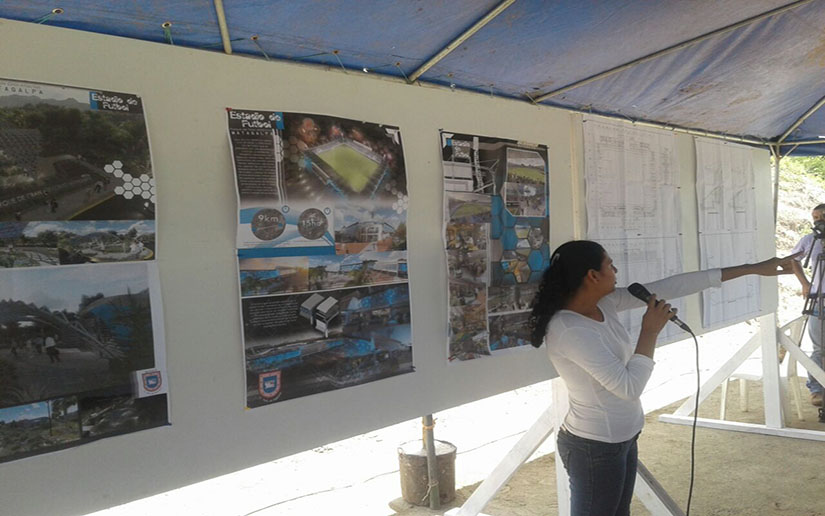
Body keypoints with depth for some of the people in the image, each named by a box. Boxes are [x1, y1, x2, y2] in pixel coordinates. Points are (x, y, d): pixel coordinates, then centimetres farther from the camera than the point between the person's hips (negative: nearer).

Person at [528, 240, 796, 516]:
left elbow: (669, 288, 0)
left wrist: (751, 269, 4)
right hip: (596, 448, -9)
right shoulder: (569, 330, -29)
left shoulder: (603, 303, -3)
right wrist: (650, 331, -19)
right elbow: (629, 387, -28)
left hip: (621, 439, 9)